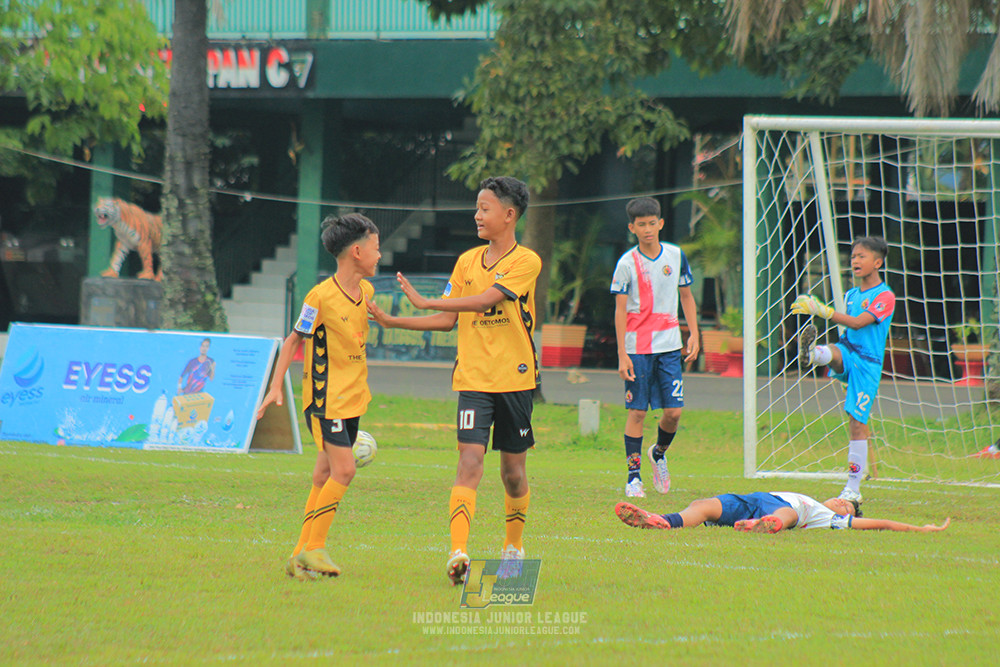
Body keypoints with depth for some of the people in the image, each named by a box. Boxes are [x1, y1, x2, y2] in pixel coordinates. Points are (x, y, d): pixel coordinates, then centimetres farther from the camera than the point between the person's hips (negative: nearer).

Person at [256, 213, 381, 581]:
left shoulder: (366, 291, 6)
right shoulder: (321, 296, -16)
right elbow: (294, 338, -8)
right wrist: (276, 385, -10)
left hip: (353, 398, 7)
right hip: (325, 398, -7)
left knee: (326, 475, 8)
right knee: (343, 470, -15)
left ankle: (302, 555, 12)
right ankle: (313, 548, -6)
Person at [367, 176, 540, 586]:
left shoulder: (526, 262, -6)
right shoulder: (467, 261, 10)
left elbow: (487, 299, -19)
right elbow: (448, 320, 14)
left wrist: (423, 301, -20)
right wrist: (392, 322, 5)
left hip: (515, 378, -2)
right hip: (473, 378, 2)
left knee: (513, 468, 8)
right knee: (470, 460, -14)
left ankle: (514, 545, 28)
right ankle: (458, 551, -25)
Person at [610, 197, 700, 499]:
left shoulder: (676, 256, 5)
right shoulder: (627, 264, -4)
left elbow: (686, 296, 15)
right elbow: (620, 310, -4)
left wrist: (694, 334, 5)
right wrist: (622, 355, -10)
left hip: (669, 346, 3)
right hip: (637, 347, -3)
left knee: (674, 411, -2)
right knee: (637, 411, -3)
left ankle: (659, 452, 27)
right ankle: (634, 475, 4)